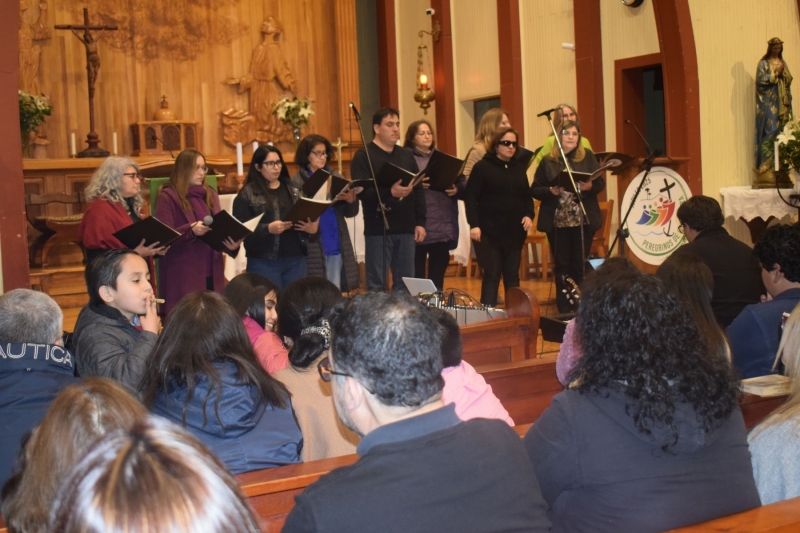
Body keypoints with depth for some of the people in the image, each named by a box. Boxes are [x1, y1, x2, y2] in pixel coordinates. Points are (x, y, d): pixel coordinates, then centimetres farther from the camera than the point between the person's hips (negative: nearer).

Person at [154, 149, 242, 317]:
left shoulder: (211, 194, 15)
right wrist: (191, 230, -26)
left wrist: (231, 244, -5)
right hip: (183, 274, -5)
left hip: (211, 272, 5)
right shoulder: (168, 197, -3)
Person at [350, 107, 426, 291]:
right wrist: (390, 192, -30)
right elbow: (362, 191, -16)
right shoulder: (363, 156, -3)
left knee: (405, 284, 9)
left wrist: (420, 222, 7)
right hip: (378, 230, -5)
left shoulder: (406, 155, 15)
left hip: (405, 229, 5)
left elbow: (419, 189, 16)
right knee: (377, 285, -1)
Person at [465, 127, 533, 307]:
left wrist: (529, 215, -1)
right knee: (492, 274, -3)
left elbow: (527, 196, 18)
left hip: (515, 231, 5)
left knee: (512, 274, 9)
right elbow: (470, 197, -8)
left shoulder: (519, 168, 13)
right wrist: (474, 224, -17)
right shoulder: (482, 167, -3)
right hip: (489, 231, -5)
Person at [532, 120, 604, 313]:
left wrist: (590, 186, -18)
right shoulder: (547, 161, 4)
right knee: (562, 266, 5)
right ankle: (564, 310, 12)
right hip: (557, 222, 0)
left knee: (581, 265, 4)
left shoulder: (588, 157, 5)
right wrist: (551, 191, -17)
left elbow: (601, 183, 3)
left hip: (583, 220, 0)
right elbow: (535, 190, 2)